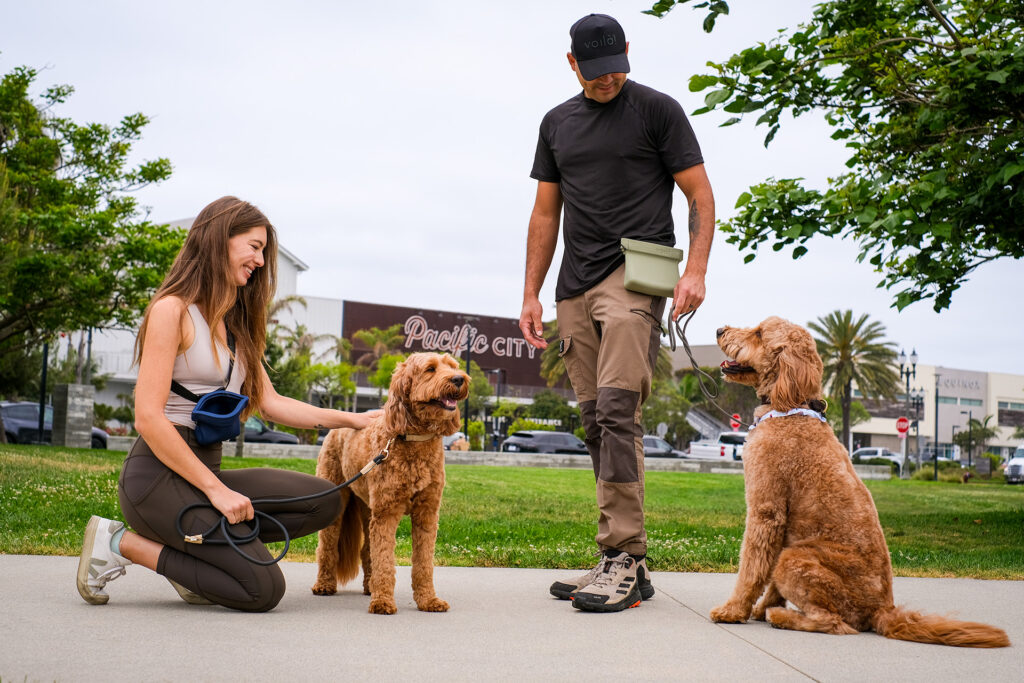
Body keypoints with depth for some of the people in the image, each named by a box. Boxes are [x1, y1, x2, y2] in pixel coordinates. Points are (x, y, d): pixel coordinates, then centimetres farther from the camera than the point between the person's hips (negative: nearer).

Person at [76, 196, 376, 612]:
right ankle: (122, 544, -4)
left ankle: (196, 548, 1)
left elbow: (270, 402, 16)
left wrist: (351, 420, 7)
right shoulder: (173, 309, -8)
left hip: (204, 470, 8)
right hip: (158, 474, -8)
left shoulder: (236, 325, 19)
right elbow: (148, 417, -15)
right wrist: (216, 490, -17)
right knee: (263, 589, -17)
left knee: (325, 501, -6)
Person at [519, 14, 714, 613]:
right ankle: (624, 565, 8)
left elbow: (701, 196, 0)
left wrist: (696, 270, -14)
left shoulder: (657, 110, 3)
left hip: (634, 277, -6)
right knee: (597, 423, 4)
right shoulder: (557, 123, 19)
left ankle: (624, 558, -18)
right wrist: (531, 294, 14)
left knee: (617, 407, -20)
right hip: (575, 290, 6)